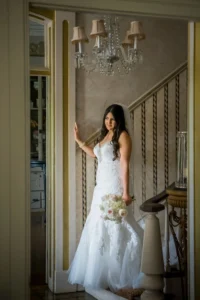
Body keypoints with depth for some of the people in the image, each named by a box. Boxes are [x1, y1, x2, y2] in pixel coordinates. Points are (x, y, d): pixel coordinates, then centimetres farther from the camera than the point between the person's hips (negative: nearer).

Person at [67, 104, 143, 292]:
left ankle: (118, 276, 1)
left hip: (115, 188, -9)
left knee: (115, 229, -7)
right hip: (101, 188, 9)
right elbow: (95, 154, 34)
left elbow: (125, 165, -15)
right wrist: (78, 141, 35)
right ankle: (101, 273, 20)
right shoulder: (105, 136, 16)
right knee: (99, 229, 10)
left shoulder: (123, 136, -8)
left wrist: (126, 193, -21)